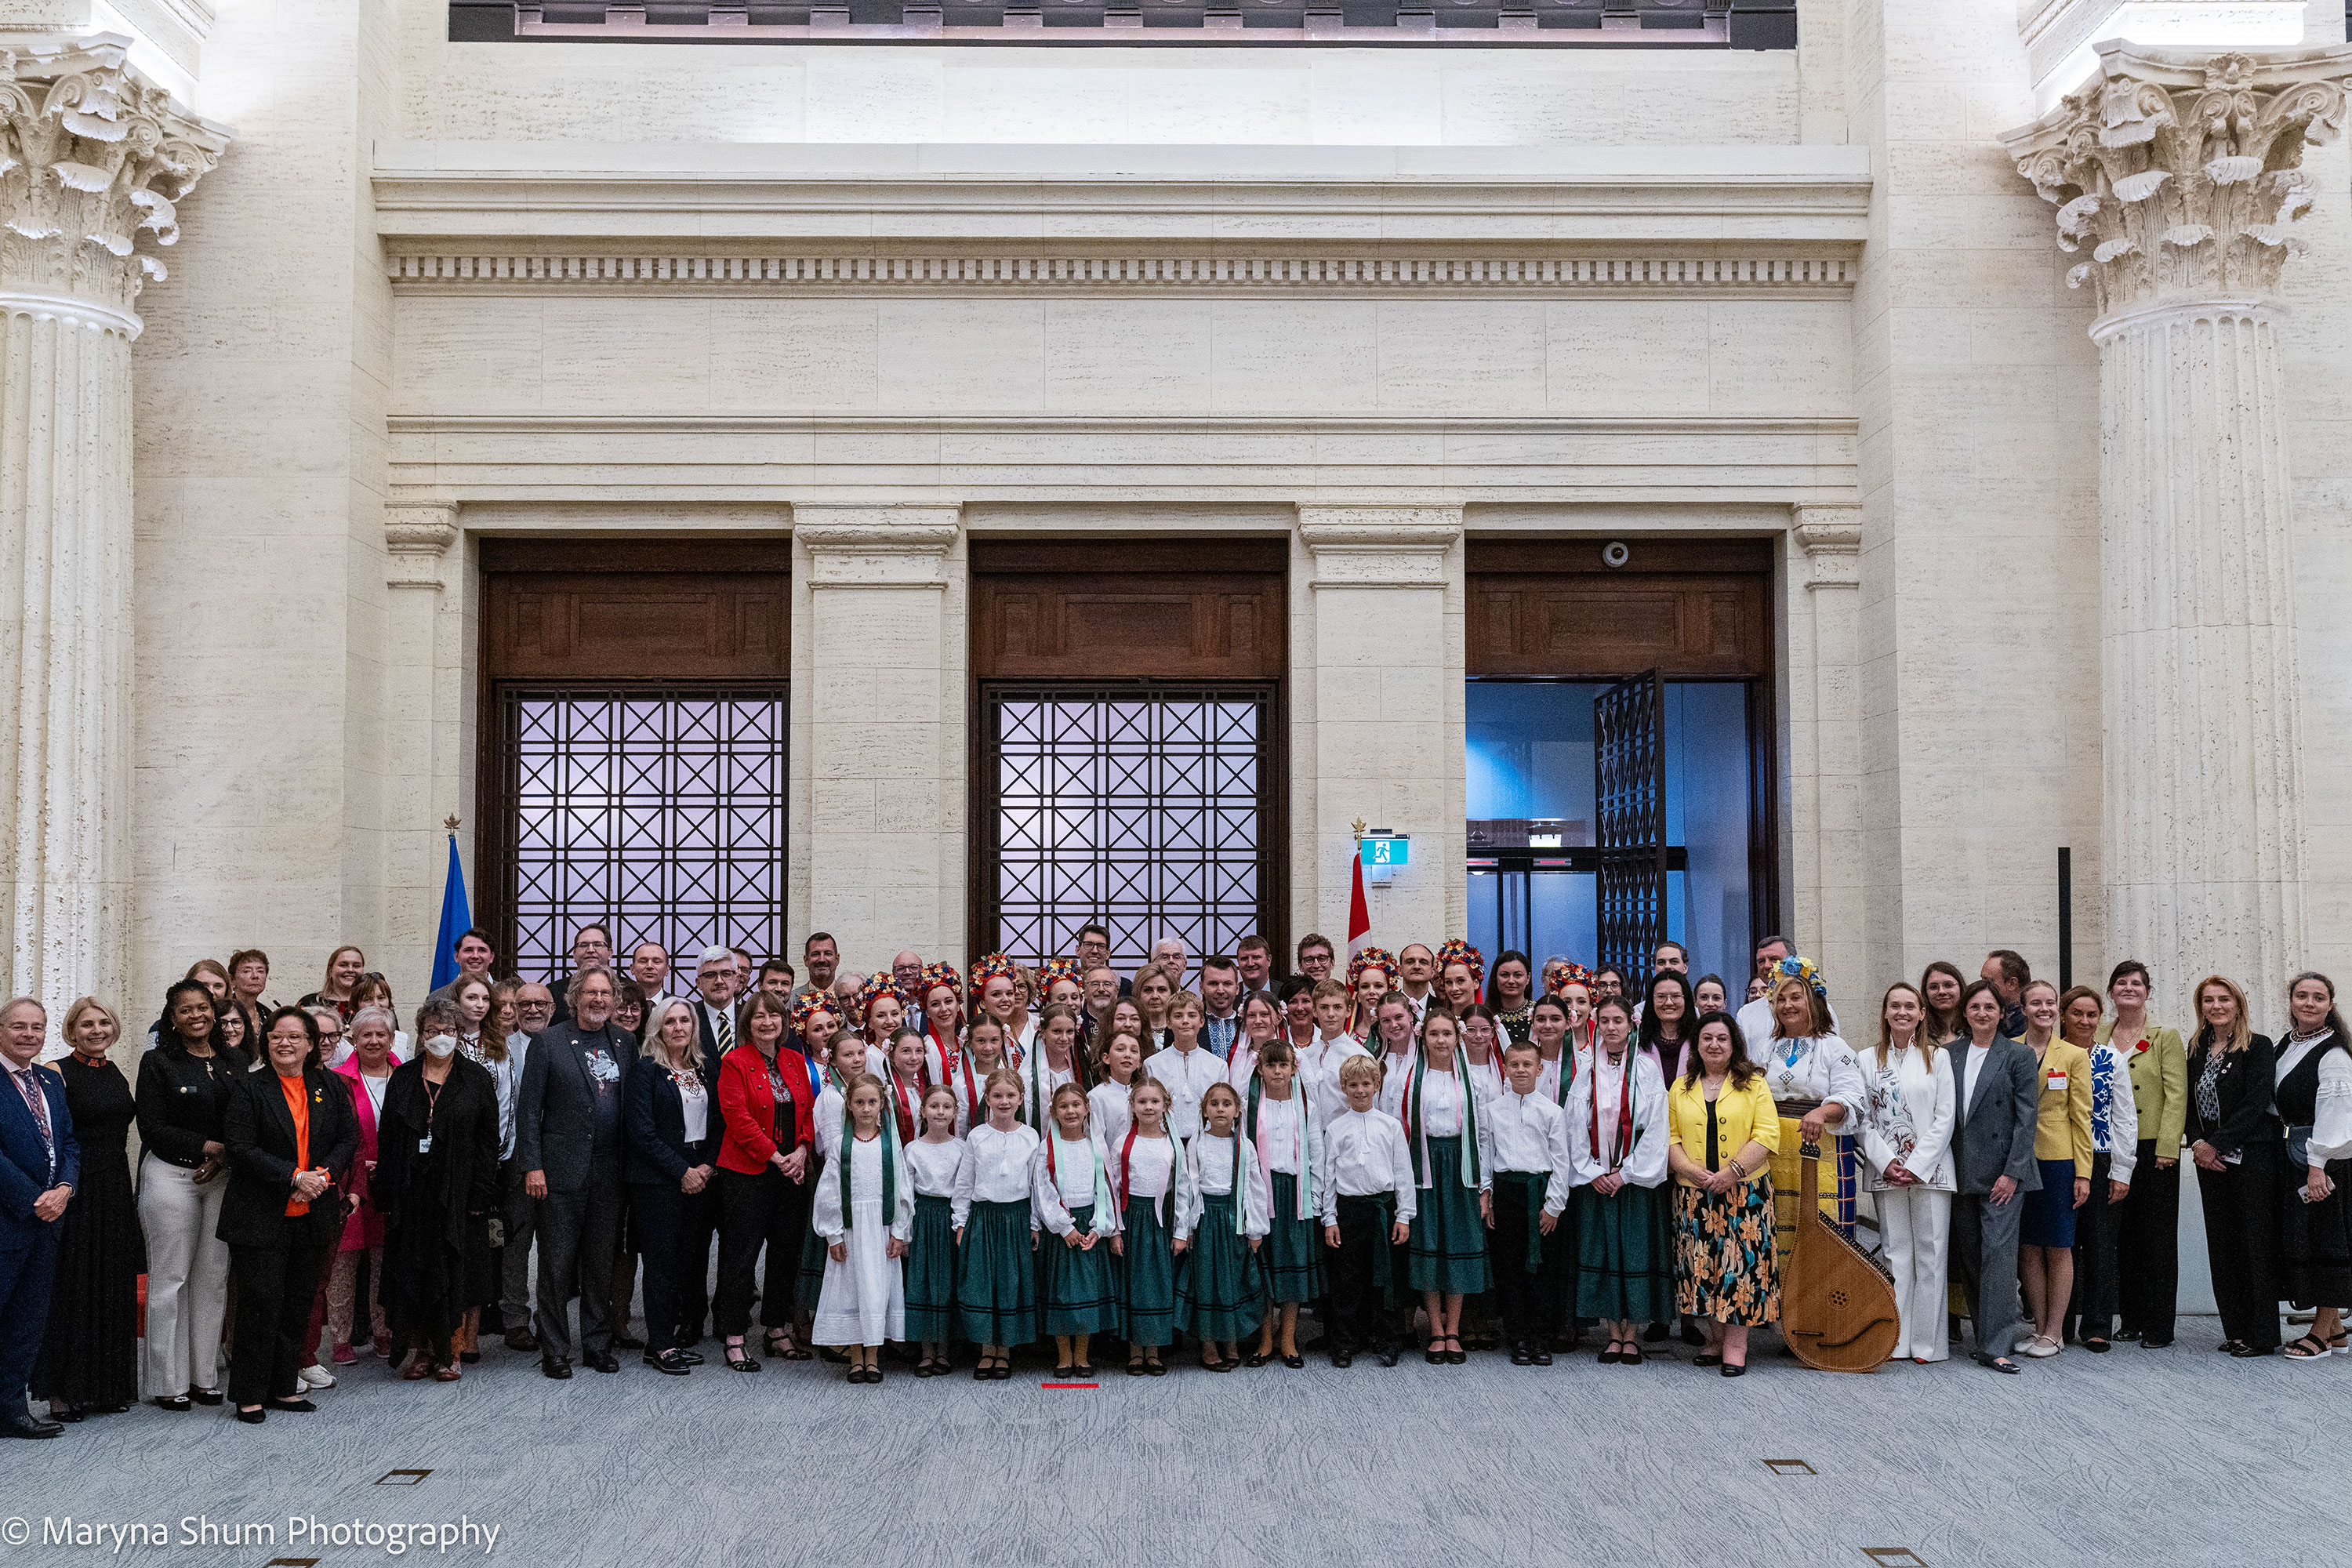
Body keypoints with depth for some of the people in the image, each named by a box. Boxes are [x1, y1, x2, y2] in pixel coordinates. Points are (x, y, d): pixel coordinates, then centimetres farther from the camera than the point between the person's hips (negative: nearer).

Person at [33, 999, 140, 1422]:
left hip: (116, 1193, 6)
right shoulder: (57, 1073, -6)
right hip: (77, 1193, -6)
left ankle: (107, 1385, 18)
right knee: (72, 1288, -2)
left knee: (113, 1289, 9)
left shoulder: (116, 1074, 14)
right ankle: (62, 1391, 5)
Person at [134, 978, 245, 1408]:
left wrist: (223, 1158, -6)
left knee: (214, 1276, 4)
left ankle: (204, 1375, 13)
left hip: (222, 1177, 4)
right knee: (170, 1278, -2)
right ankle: (168, 1381, 6)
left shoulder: (234, 1061, 11)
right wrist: (207, 1146, -13)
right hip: (171, 1175, -4)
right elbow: (152, 1127, -7)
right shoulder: (158, 1063, -1)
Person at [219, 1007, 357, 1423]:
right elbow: (241, 1148, -11)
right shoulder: (248, 1088, -3)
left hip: (311, 1216, 4)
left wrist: (322, 1175, -11)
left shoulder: (330, 1088, 9)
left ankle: (285, 1387, 20)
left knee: (298, 1303, 9)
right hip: (261, 1216, -4)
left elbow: (348, 1139, 8)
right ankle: (250, 1395, 6)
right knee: (262, 1302, -4)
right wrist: (295, 1177, -17)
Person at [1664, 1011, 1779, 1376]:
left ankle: (1736, 1343, -1)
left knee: (1740, 1262, -6)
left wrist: (1732, 1172, -14)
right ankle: (1716, 1339, 14)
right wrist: (1693, 1171, -9)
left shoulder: (1753, 1085, 4)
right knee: (1702, 1262, 2)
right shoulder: (1680, 1088, 13)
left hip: (1744, 1191, -3)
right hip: (1695, 1194, 3)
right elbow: (1670, 1138, 8)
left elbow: (1767, 1135, -5)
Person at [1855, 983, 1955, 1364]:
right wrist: (1886, 1162, -8)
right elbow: (1864, 1120, 5)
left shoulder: (1938, 1056, 5)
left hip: (1930, 1169, -1)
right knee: (1895, 1254, 3)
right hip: (1885, 1170, 1)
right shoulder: (1868, 1060, 9)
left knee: (1931, 1254, -2)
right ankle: (1895, 1340, 7)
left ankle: (1928, 1342, 3)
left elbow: (1945, 1118, -1)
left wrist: (1916, 1165, -9)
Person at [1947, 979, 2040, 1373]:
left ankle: (1995, 1346, -9)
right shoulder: (1951, 1053, 10)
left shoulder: (2018, 1055, -1)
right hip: (1962, 1173, 5)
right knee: (1969, 1256, 7)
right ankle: (1985, 1336, 16)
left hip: (2002, 1172, -4)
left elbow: (2026, 1118, -5)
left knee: (1998, 1252, -9)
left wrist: (2012, 1172, -11)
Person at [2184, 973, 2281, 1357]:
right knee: (2222, 1246, 6)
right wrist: (2196, 1143, -4)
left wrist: (2217, 1145, -15)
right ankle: (2236, 1330, 13)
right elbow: (2189, 1101, 13)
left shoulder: (2259, 1047, -5)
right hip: (2210, 1159, 6)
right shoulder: (2198, 1049, 13)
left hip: (2252, 1156, -6)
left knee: (2257, 1243, -4)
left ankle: (2262, 1336, 1)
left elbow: (2255, 1105, -13)